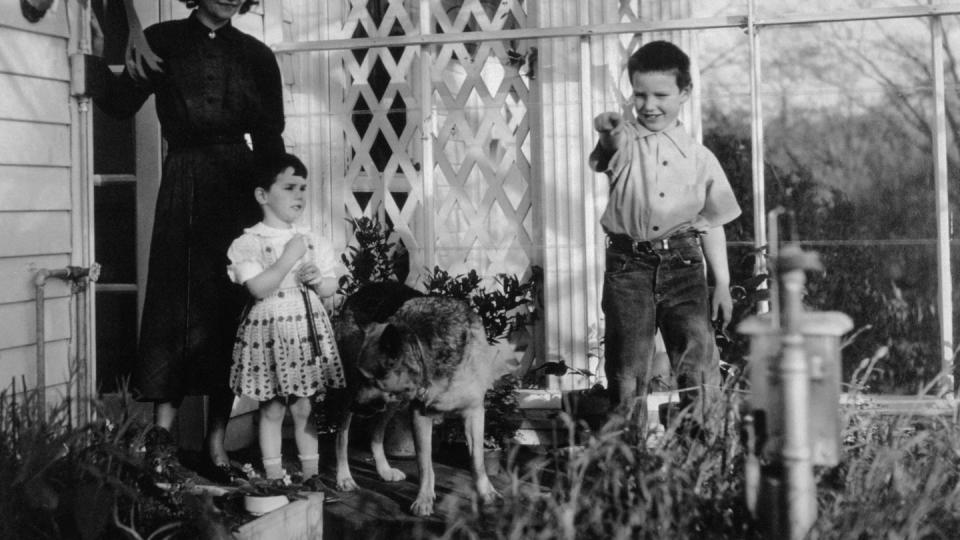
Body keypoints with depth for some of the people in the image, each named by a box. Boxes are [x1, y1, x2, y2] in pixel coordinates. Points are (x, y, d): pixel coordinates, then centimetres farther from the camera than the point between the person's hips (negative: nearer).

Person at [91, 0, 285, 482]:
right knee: (175, 305, -10)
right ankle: (161, 438, -12)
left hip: (239, 187, 2)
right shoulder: (162, 41, 8)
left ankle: (216, 446, 7)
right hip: (184, 185, -2)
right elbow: (118, 104, -1)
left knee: (230, 310, 1)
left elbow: (269, 139, 11)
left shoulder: (256, 55, 12)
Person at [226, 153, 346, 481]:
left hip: (307, 330, 4)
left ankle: (311, 473, 18)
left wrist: (318, 280, -9)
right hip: (269, 332, -4)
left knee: (304, 408, 9)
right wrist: (289, 259, -20)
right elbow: (258, 288, -18)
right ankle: (274, 477, 13)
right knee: (272, 410, 4)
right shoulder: (248, 243, -7)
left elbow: (331, 287, 13)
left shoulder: (313, 242, 8)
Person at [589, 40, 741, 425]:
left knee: (700, 368, -4)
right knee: (626, 370, 2)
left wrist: (722, 284, 9)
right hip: (628, 264, -1)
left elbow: (712, 224, 12)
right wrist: (607, 130, -42)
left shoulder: (699, 158, 8)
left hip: (683, 265, 1)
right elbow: (611, 148, -20)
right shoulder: (624, 140, 4)